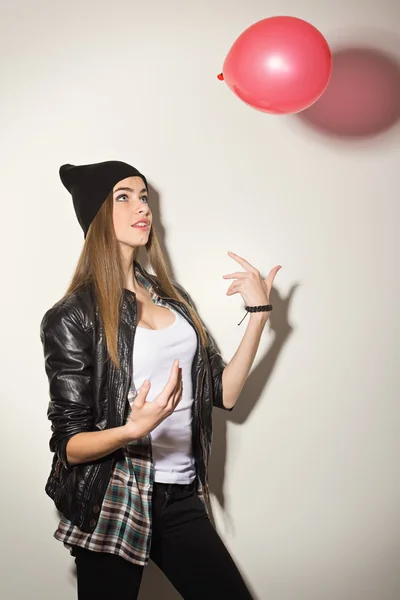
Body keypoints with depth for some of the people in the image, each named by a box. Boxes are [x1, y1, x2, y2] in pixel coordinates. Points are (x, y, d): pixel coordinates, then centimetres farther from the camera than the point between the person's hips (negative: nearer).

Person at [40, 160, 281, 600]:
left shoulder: (171, 296, 8)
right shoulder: (72, 316, -9)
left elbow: (224, 393, 5)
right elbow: (67, 446, -10)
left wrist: (258, 314, -2)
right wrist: (132, 430, -29)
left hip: (182, 498, 5)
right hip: (112, 506, -5)